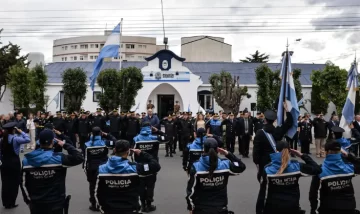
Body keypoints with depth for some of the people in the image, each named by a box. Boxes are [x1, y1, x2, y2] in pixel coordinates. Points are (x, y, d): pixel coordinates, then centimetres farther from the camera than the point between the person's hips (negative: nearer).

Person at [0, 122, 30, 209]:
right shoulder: (15, 139, -16)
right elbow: (28, 139, -23)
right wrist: (21, 132, -11)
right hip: (14, 163, -6)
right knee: (14, 183, 6)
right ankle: (11, 203, 13)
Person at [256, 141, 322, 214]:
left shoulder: (268, 170, -15)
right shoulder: (296, 166, -12)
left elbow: (262, 194, -11)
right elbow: (317, 169, 2)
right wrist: (302, 155, 4)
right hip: (292, 208, 2)